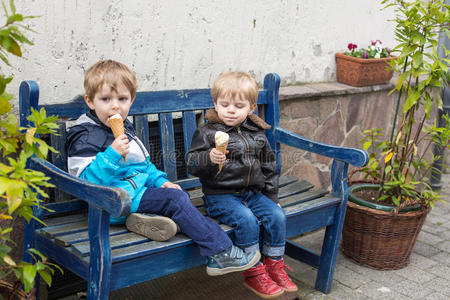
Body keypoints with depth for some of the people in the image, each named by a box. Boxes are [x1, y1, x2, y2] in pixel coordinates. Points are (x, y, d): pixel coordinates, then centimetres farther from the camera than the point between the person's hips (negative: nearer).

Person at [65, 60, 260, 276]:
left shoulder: (124, 129, 15)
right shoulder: (85, 137, -13)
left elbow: (144, 164, 25)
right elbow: (87, 179, -22)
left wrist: (160, 181, 8)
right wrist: (113, 154, -31)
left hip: (137, 191, 10)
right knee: (175, 199, -18)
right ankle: (221, 252, -17)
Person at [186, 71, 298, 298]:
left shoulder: (257, 134, 9)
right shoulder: (207, 132, -6)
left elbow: (269, 167, 18)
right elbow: (191, 163, -13)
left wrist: (271, 195, 14)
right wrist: (209, 158, -33)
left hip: (253, 192, 5)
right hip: (220, 195, -5)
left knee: (276, 215, -13)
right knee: (246, 220, -27)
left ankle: (274, 265, 6)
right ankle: (252, 272, -11)